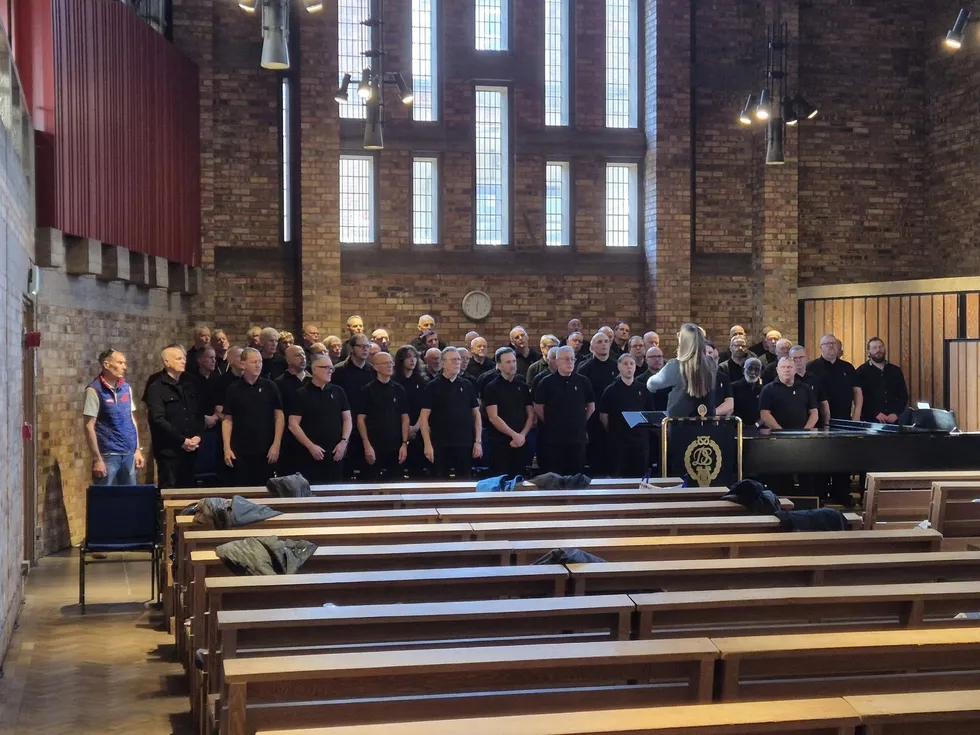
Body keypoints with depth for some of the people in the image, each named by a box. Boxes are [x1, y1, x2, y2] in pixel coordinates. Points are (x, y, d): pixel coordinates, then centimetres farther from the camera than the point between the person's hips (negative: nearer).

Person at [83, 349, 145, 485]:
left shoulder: (126, 388, 9)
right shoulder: (94, 390, -9)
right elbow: (89, 427, -10)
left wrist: (137, 450, 11)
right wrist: (97, 459, -13)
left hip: (129, 453, 6)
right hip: (108, 455, -6)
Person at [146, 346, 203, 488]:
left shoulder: (189, 385, 16)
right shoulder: (157, 389, -5)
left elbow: (198, 414, 15)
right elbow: (158, 420, -14)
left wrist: (197, 436, -3)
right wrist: (182, 440, -15)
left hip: (190, 449, 6)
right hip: (169, 450, -6)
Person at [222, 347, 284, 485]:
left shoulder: (270, 387, 2)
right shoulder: (233, 389, 3)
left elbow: (279, 416, 2)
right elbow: (227, 420, 4)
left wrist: (276, 445, -5)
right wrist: (227, 448, -4)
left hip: (266, 451, 0)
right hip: (240, 451, 0)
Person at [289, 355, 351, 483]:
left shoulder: (338, 392, 10)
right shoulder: (302, 394, 0)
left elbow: (347, 419, 12)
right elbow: (293, 425, -5)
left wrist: (344, 442, -3)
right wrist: (310, 446, -12)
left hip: (336, 454, 3)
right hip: (311, 455, -3)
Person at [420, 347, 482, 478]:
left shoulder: (466, 386, 9)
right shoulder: (433, 387, -1)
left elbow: (476, 414, 12)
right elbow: (424, 417, -4)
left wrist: (478, 441, 4)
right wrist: (427, 444, -12)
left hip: (465, 444, 3)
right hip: (440, 445, -3)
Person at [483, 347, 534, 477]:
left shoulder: (523, 387, 12)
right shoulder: (492, 388, -2)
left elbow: (531, 415, 11)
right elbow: (493, 417, -9)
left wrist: (522, 435, -5)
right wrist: (514, 435, -13)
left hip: (520, 442, 4)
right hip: (500, 442, -4)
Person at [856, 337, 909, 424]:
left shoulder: (896, 371, 14)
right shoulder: (861, 372, 3)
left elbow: (903, 396, 12)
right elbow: (859, 397, -6)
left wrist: (896, 414, -4)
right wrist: (875, 413, -16)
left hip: (893, 420, 3)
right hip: (870, 420, -3)